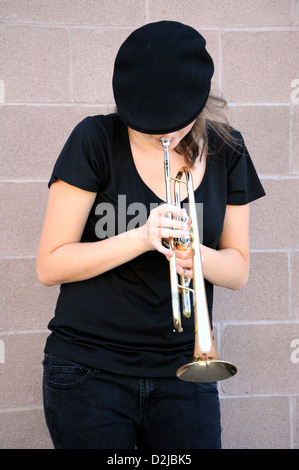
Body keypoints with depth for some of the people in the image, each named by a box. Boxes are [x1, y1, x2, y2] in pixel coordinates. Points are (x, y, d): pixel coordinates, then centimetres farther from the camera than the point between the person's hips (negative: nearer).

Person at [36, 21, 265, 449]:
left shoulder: (225, 150, 3)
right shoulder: (97, 140, -7)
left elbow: (238, 271, 6)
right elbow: (49, 265, -9)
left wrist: (198, 256, -16)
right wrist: (141, 238, -22)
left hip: (181, 368, 3)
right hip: (92, 370, -3)